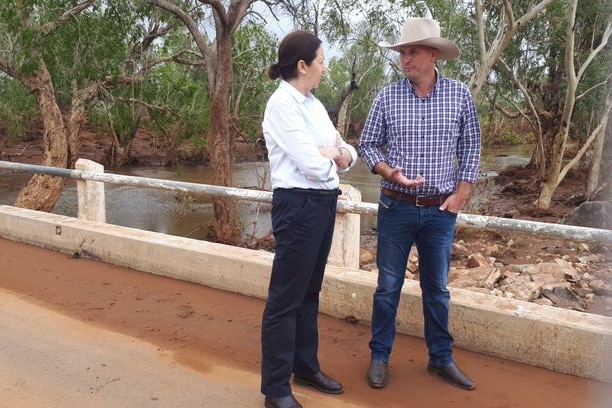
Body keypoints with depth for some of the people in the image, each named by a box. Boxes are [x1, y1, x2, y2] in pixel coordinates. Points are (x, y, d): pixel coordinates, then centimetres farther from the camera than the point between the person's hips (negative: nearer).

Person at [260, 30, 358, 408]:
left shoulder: (313, 103, 13)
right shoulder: (282, 104, -13)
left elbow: (348, 154, 12)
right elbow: (312, 165, -21)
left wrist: (340, 154, -10)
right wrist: (333, 153, 0)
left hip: (324, 204, 9)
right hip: (299, 206, -9)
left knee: (309, 292, 18)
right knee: (286, 297, 1)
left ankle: (306, 367, 34)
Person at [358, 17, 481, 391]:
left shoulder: (459, 95, -1)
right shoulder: (387, 97, -4)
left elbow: (470, 146, 5)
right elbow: (368, 144, 2)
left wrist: (462, 193, -2)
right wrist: (390, 173, -15)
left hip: (440, 210, 1)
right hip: (396, 207, -1)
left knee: (436, 287, 13)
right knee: (389, 286, 8)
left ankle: (441, 357, 29)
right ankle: (379, 356, 24)